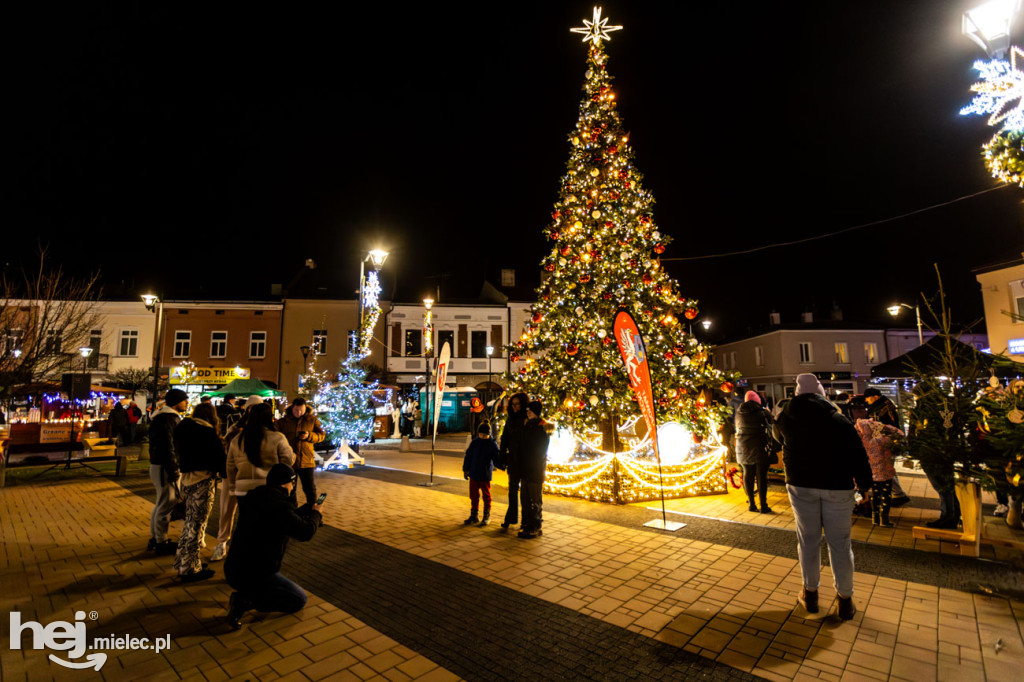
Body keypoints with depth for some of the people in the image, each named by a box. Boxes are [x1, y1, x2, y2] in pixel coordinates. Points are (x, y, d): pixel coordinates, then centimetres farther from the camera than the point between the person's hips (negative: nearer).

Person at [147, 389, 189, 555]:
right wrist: (172, 471, -22)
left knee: (161, 504, 20)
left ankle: (154, 539, 31)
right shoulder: (168, 418, -18)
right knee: (165, 505, -1)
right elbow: (168, 447, -23)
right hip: (164, 467, -11)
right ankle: (161, 543, 9)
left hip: (159, 465, 11)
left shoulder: (164, 416, 16)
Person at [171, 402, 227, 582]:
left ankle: (182, 561, 30)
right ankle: (189, 569, 9)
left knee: (190, 521, 20)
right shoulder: (208, 433, -14)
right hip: (203, 481, -8)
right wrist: (226, 473, 4)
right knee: (197, 524, 1)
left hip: (187, 479, 8)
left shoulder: (183, 428, 9)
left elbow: (179, 453, 14)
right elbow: (220, 458, -10)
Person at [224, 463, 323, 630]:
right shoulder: (279, 506, -23)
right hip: (254, 576, -9)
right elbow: (306, 532, -17)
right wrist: (316, 513, 2)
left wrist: (309, 508, 25)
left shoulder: (254, 499, 5)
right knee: (299, 600, 5)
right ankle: (246, 601, -8)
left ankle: (245, 594, 14)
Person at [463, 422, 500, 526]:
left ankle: (487, 516, 19)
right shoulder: (474, 443, 3)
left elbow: (497, 458, -4)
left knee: (486, 495, 7)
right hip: (473, 474, 3)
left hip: (485, 475, -3)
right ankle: (474, 515, 24)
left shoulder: (492, 445, -6)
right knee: (473, 495, 10)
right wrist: (466, 470, 9)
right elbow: (468, 456, 9)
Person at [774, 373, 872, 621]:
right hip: (837, 486, -1)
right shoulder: (839, 420, -3)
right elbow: (858, 454, -5)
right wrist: (864, 484, 4)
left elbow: (777, 436, 21)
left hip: (801, 484, 1)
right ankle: (845, 600, 18)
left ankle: (810, 594, 22)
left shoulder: (786, 417, 1)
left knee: (808, 539, 11)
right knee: (839, 542, 8)